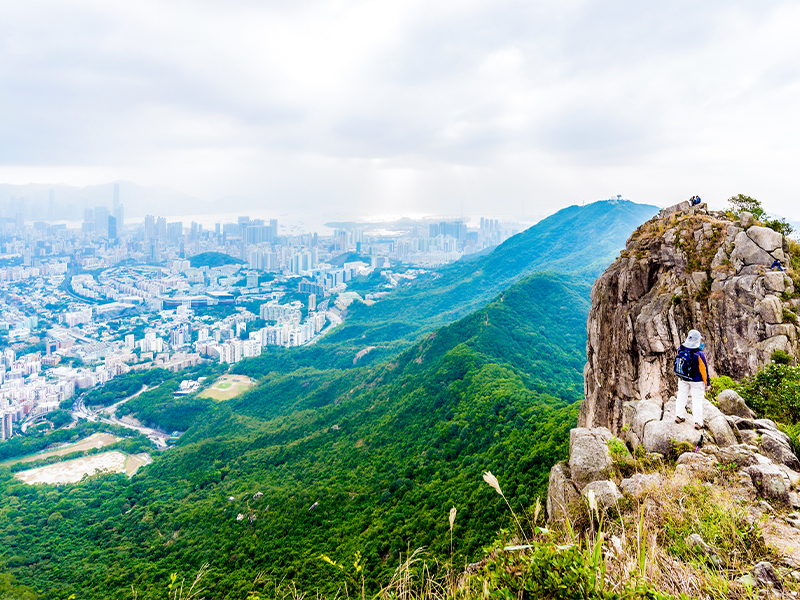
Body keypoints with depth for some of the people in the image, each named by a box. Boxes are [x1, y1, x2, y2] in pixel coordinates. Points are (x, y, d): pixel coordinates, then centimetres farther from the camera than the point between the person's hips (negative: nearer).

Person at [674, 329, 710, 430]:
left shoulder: (681, 349, -13)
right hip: (696, 381, -4)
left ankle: (679, 416, 31)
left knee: (682, 396, 20)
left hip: (682, 379, 4)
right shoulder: (699, 354, -27)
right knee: (697, 401, 8)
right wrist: (707, 383, -4)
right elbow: (704, 369, -17)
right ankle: (698, 422, 18)